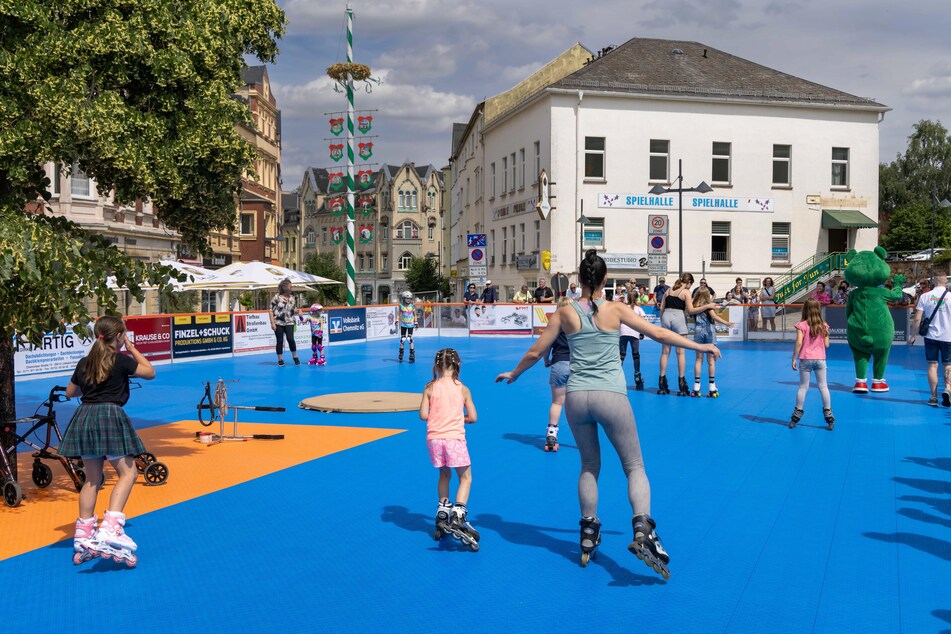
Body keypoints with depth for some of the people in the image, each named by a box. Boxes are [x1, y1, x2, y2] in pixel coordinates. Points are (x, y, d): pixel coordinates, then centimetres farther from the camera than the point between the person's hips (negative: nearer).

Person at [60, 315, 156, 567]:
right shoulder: (122, 360, -2)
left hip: (84, 417, 6)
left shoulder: (84, 363, 15)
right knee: (128, 472, -2)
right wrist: (132, 348, 17)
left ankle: (83, 537, 18)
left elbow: (70, 392, 26)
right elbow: (150, 372, 11)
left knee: (92, 478, 15)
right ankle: (109, 530, -18)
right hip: (110, 416, -6)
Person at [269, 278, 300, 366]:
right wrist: (272, 323, -11)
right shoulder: (276, 297, -6)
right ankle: (280, 360, 14)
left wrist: (297, 311, -4)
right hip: (278, 323, -2)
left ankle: (295, 357, 7)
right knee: (280, 341, 2)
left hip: (289, 323, 2)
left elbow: (294, 310, 19)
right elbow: (271, 311, -5)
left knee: (290, 339, -12)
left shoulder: (292, 298, 7)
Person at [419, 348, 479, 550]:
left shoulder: (430, 388, 2)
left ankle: (442, 514, 25)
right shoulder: (462, 389, 1)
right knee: (465, 477, 7)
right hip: (454, 437, -3)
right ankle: (457, 515, -11)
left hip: (434, 438, 3)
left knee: (444, 474, 23)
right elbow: (472, 417, 2)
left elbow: (423, 415, -2)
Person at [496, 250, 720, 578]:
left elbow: (535, 353, 8)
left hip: (576, 397, 3)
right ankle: (642, 530, -17)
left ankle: (588, 534, 24)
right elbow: (659, 334, 2)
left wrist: (512, 374, 26)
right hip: (611, 396, -3)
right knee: (634, 467, 4)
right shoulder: (615, 309, -1)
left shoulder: (564, 313, 4)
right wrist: (700, 346, 14)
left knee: (589, 466, 20)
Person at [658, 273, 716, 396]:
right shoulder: (686, 292, 1)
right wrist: (707, 306, -4)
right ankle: (681, 381, 1)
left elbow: (662, 308, 12)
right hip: (678, 317, -4)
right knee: (680, 352, 2)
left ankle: (662, 384, 8)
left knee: (665, 352, 8)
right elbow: (690, 310, -7)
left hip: (666, 316, 4)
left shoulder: (668, 291, 15)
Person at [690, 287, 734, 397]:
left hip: (698, 331, 2)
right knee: (711, 360, 3)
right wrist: (726, 323, -21)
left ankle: (696, 388, 3)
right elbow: (713, 316, -15)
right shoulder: (708, 304, -2)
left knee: (698, 359, 6)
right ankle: (712, 389, 5)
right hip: (709, 330, -2)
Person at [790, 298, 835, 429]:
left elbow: (799, 343, -13)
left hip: (805, 359, -2)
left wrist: (794, 359, -6)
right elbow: (826, 345, 1)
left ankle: (797, 415, 11)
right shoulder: (824, 326, 0)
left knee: (803, 387, 5)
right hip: (820, 359, 2)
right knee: (823, 386, 6)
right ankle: (829, 416, 7)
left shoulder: (802, 326, -8)